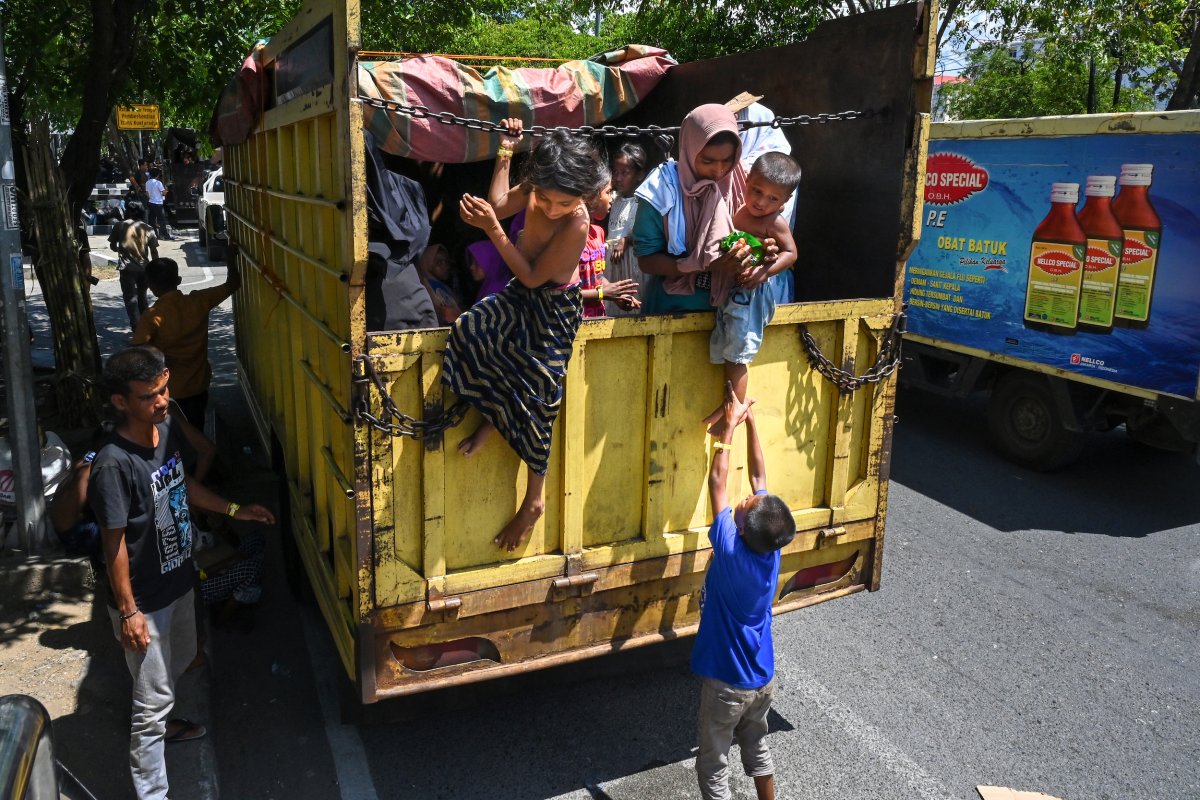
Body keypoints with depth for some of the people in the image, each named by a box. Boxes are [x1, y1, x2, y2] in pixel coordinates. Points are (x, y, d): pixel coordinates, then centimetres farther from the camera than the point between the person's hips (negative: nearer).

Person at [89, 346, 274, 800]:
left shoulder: (168, 431, -6)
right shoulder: (114, 464, -29)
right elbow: (115, 544, -23)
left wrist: (234, 510, 15)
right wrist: (128, 612, -18)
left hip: (179, 580, 8)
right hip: (144, 600, -8)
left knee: (179, 662, 30)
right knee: (154, 696, 4)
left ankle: (157, 723, 57)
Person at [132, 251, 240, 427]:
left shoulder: (152, 317, -21)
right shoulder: (199, 301, -12)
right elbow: (233, 283, 1)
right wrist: (231, 256, 14)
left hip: (168, 391, -3)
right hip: (198, 386, 4)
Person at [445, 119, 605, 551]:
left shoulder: (576, 223, -28)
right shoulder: (535, 190, -10)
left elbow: (533, 276, -24)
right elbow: (499, 204, 10)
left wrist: (492, 229, -29)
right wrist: (505, 152, 5)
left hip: (554, 310, -7)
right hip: (523, 296, 7)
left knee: (534, 399, -5)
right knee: (468, 329, -20)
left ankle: (534, 499, 12)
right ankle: (492, 417, 1)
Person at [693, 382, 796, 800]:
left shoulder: (730, 550, -28)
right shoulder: (773, 546, -14)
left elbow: (717, 481, -20)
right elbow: (759, 476, -5)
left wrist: (731, 425, -14)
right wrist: (749, 419, -3)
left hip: (726, 682, -6)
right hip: (763, 676, 6)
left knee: (713, 766, 11)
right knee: (757, 749, 26)